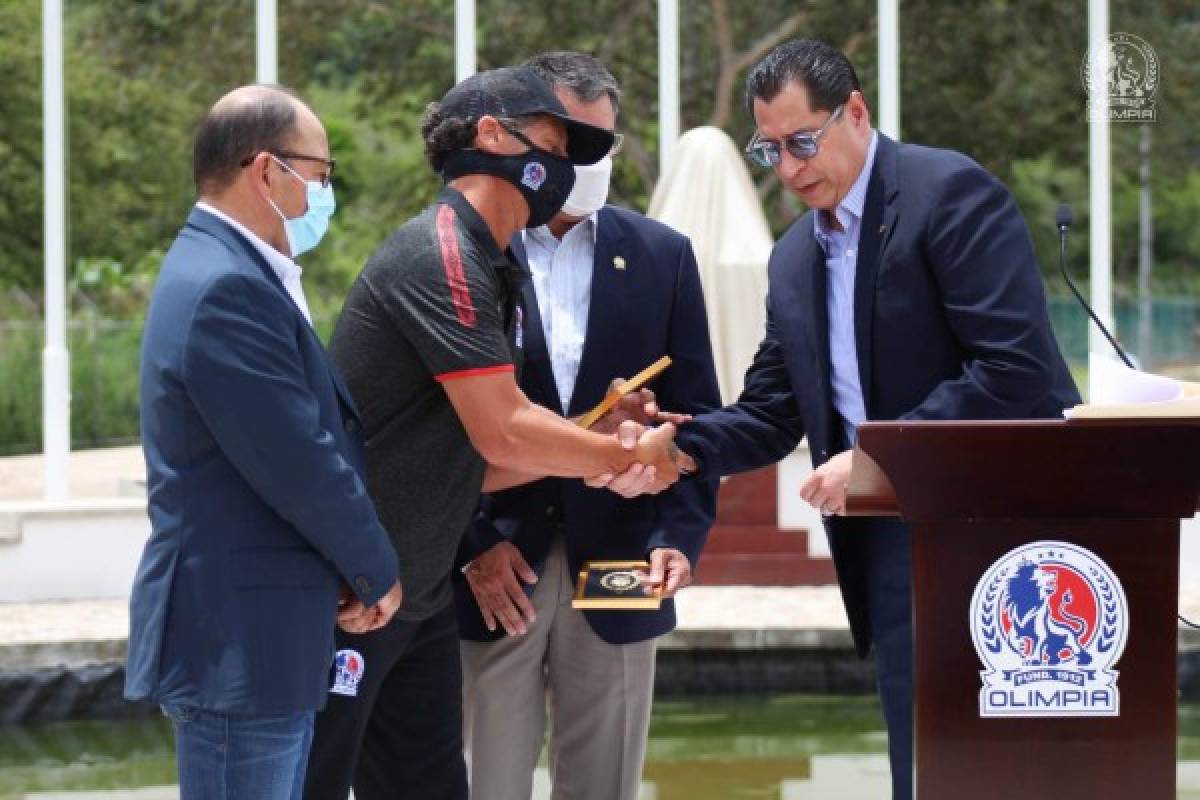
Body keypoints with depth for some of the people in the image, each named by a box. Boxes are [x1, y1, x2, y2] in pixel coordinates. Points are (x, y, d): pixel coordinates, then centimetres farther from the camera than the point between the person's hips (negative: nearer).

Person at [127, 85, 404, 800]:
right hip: (240, 642, -10)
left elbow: (321, 427, 14)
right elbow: (301, 467, -21)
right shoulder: (228, 289, -19)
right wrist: (376, 572, -6)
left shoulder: (230, 271, 14)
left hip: (263, 640, 10)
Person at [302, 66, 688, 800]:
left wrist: (597, 449, -1)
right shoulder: (442, 256, -16)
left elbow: (478, 462, 13)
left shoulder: (492, 272, 14)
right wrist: (629, 455, -6)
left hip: (417, 597, 10)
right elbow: (503, 435, -19)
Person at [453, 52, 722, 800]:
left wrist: (682, 536, -5)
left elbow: (695, 414, 8)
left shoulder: (662, 255, 9)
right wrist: (474, 543, -9)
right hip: (495, 571, -2)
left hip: (618, 570, 2)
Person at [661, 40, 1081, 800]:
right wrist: (679, 449, -6)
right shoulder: (796, 258, 14)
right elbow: (771, 413, 14)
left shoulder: (951, 192, -11)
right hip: (895, 548, 7)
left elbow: (1015, 369, -20)